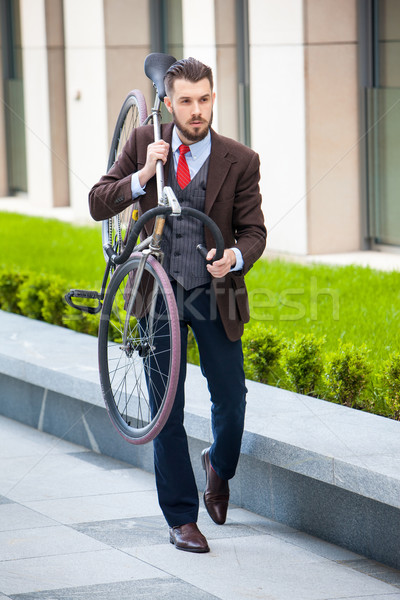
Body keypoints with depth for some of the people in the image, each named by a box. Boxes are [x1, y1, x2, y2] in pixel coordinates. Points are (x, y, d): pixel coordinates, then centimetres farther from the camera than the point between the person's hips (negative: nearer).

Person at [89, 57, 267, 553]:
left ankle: (219, 467, 40)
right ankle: (181, 519, 12)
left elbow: (254, 231, -3)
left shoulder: (240, 161, -6)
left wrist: (235, 257, -26)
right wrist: (143, 174, -22)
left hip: (215, 295, 0)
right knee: (166, 410, 2)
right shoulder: (144, 143, -3)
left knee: (231, 401, 6)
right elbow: (98, 204, -5)